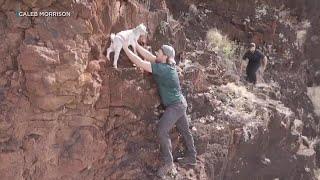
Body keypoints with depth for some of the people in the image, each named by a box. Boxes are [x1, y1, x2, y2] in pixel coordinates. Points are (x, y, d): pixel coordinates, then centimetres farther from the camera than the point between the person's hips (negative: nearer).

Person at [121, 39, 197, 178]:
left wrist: (126, 48, -19)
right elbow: (148, 56, 6)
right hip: (179, 103, 10)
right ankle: (191, 157, 32)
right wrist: (135, 45, 2)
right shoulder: (167, 64, 0)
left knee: (162, 131, -12)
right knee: (185, 131, 18)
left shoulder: (162, 68, -26)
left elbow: (140, 63, -26)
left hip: (175, 105, -10)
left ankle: (168, 163, -4)